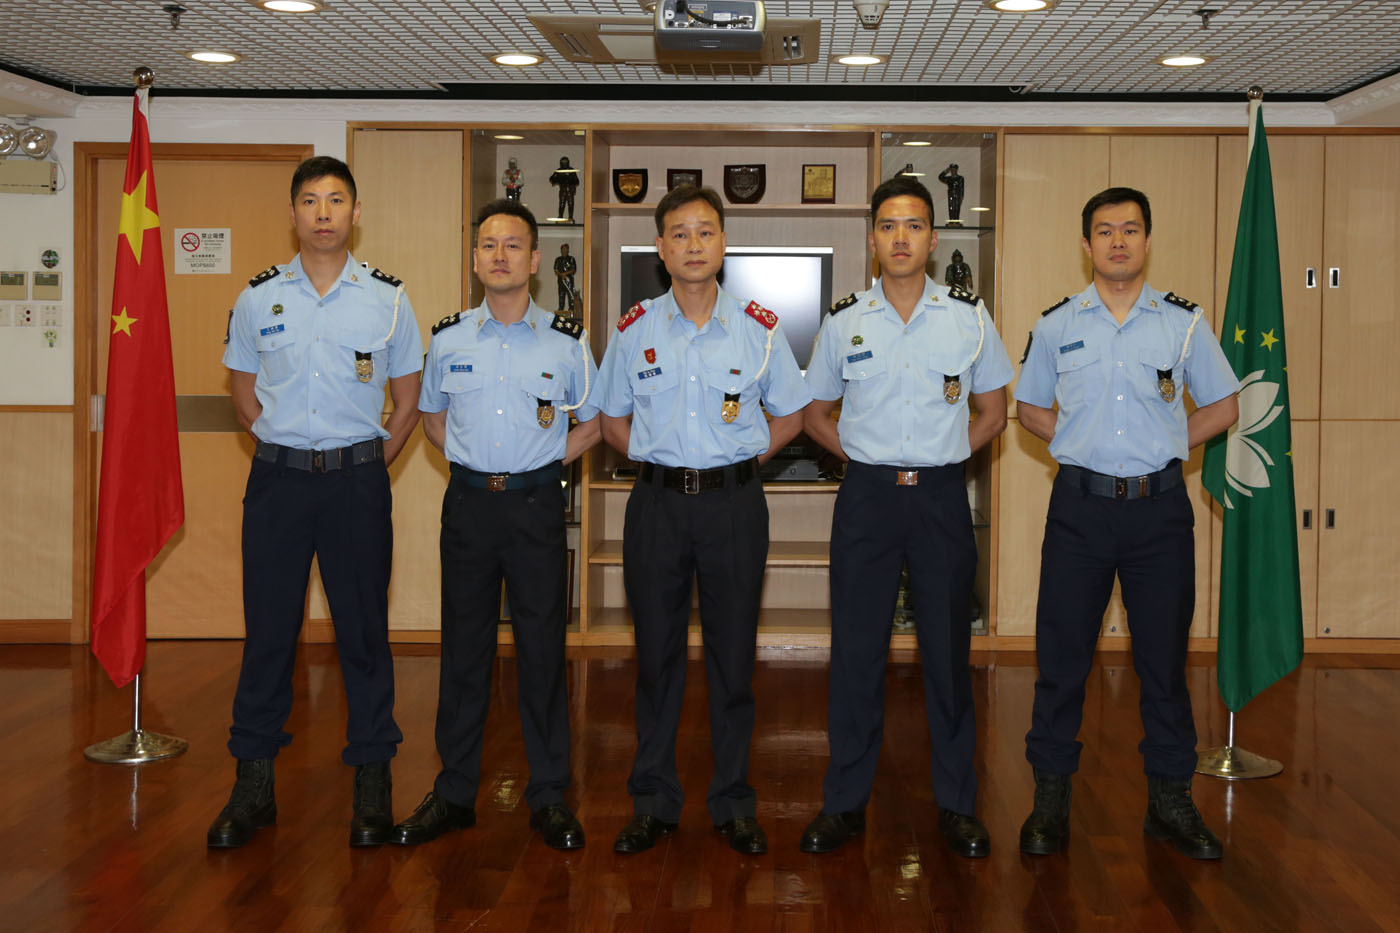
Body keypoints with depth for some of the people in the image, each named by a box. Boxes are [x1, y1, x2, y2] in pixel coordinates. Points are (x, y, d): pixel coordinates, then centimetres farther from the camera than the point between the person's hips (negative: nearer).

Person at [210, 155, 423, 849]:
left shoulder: (387, 299, 2)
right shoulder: (258, 298, 5)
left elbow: (408, 399, 10)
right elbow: (243, 389, 15)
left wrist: (372, 465, 3)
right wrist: (281, 450, 7)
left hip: (357, 481, -1)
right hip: (277, 479, 1)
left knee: (364, 631, 3)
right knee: (267, 630, 4)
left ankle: (372, 785, 13)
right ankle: (253, 784, 14)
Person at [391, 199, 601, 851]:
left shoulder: (566, 343, 0)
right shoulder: (447, 339, 5)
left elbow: (594, 424, 11)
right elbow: (431, 417, 20)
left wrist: (546, 461, 1)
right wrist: (469, 461, 7)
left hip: (537, 505, -1)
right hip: (468, 502, 2)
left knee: (543, 649, 1)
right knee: (464, 647, 6)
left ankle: (549, 797, 12)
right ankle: (454, 793, 16)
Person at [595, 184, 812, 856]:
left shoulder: (760, 329, 1)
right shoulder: (634, 330, 3)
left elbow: (791, 415, 11)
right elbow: (612, 419, 13)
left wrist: (743, 458, 1)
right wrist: (663, 462, 3)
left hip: (734, 503, 0)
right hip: (657, 503, 1)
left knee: (733, 654, 5)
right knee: (656, 653, 6)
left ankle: (734, 804, 17)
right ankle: (652, 801, 18)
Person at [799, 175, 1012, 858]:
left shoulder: (969, 317, 3)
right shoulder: (844, 322, 3)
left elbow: (993, 411, 12)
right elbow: (815, 413, 14)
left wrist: (940, 456, 1)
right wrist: (865, 457, 2)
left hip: (941, 496, 0)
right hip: (866, 495, 0)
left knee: (947, 647, 4)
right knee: (855, 647, 3)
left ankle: (957, 803, 16)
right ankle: (845, 801, 14)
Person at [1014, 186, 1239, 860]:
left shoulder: (1184, 322, 4)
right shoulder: (1056, 325, 6)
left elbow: (1223, 407, 12)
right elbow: (1029, 408, 16)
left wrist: (1165, 445, 1)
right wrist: (1082, 444, 3)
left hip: (1159, 508, 0)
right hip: (1080, 506, 0)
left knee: (1164, 658, 5)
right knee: (1061, 655, 2)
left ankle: (1170, 798, 18)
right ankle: (1051, 798, 13)